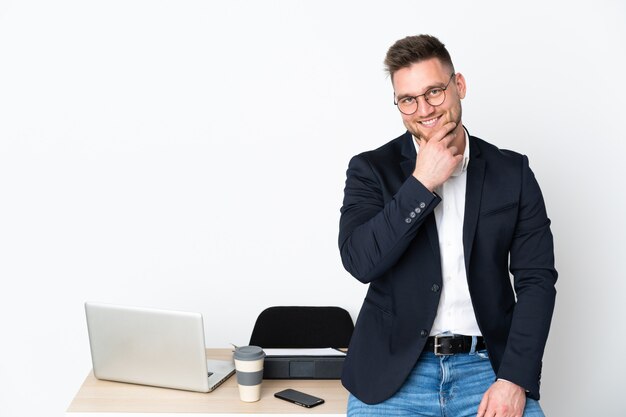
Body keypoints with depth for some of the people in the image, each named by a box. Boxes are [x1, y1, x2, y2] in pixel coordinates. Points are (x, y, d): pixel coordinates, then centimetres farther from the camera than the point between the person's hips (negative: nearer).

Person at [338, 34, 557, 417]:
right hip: (393, 371, -1)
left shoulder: (512, 172, 5)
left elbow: (537, 279, 1)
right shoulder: (371, 170, 2)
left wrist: (515, 379, -9)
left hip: (489, 365, 1)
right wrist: (421, 183, -14)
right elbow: (360, 262, -11)